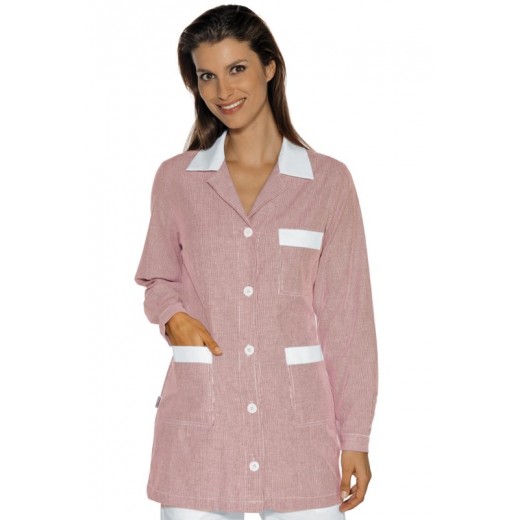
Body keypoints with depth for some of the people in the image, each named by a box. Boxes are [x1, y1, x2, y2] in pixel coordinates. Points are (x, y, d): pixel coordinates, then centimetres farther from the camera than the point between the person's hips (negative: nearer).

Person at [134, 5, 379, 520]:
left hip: (298, 420, -1)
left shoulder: (327, 181, 3)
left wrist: (355, 437, 1)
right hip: (200, 425, 1)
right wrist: (173, 315, -5)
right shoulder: (176, 178, 5)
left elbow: (347, 317, 3)